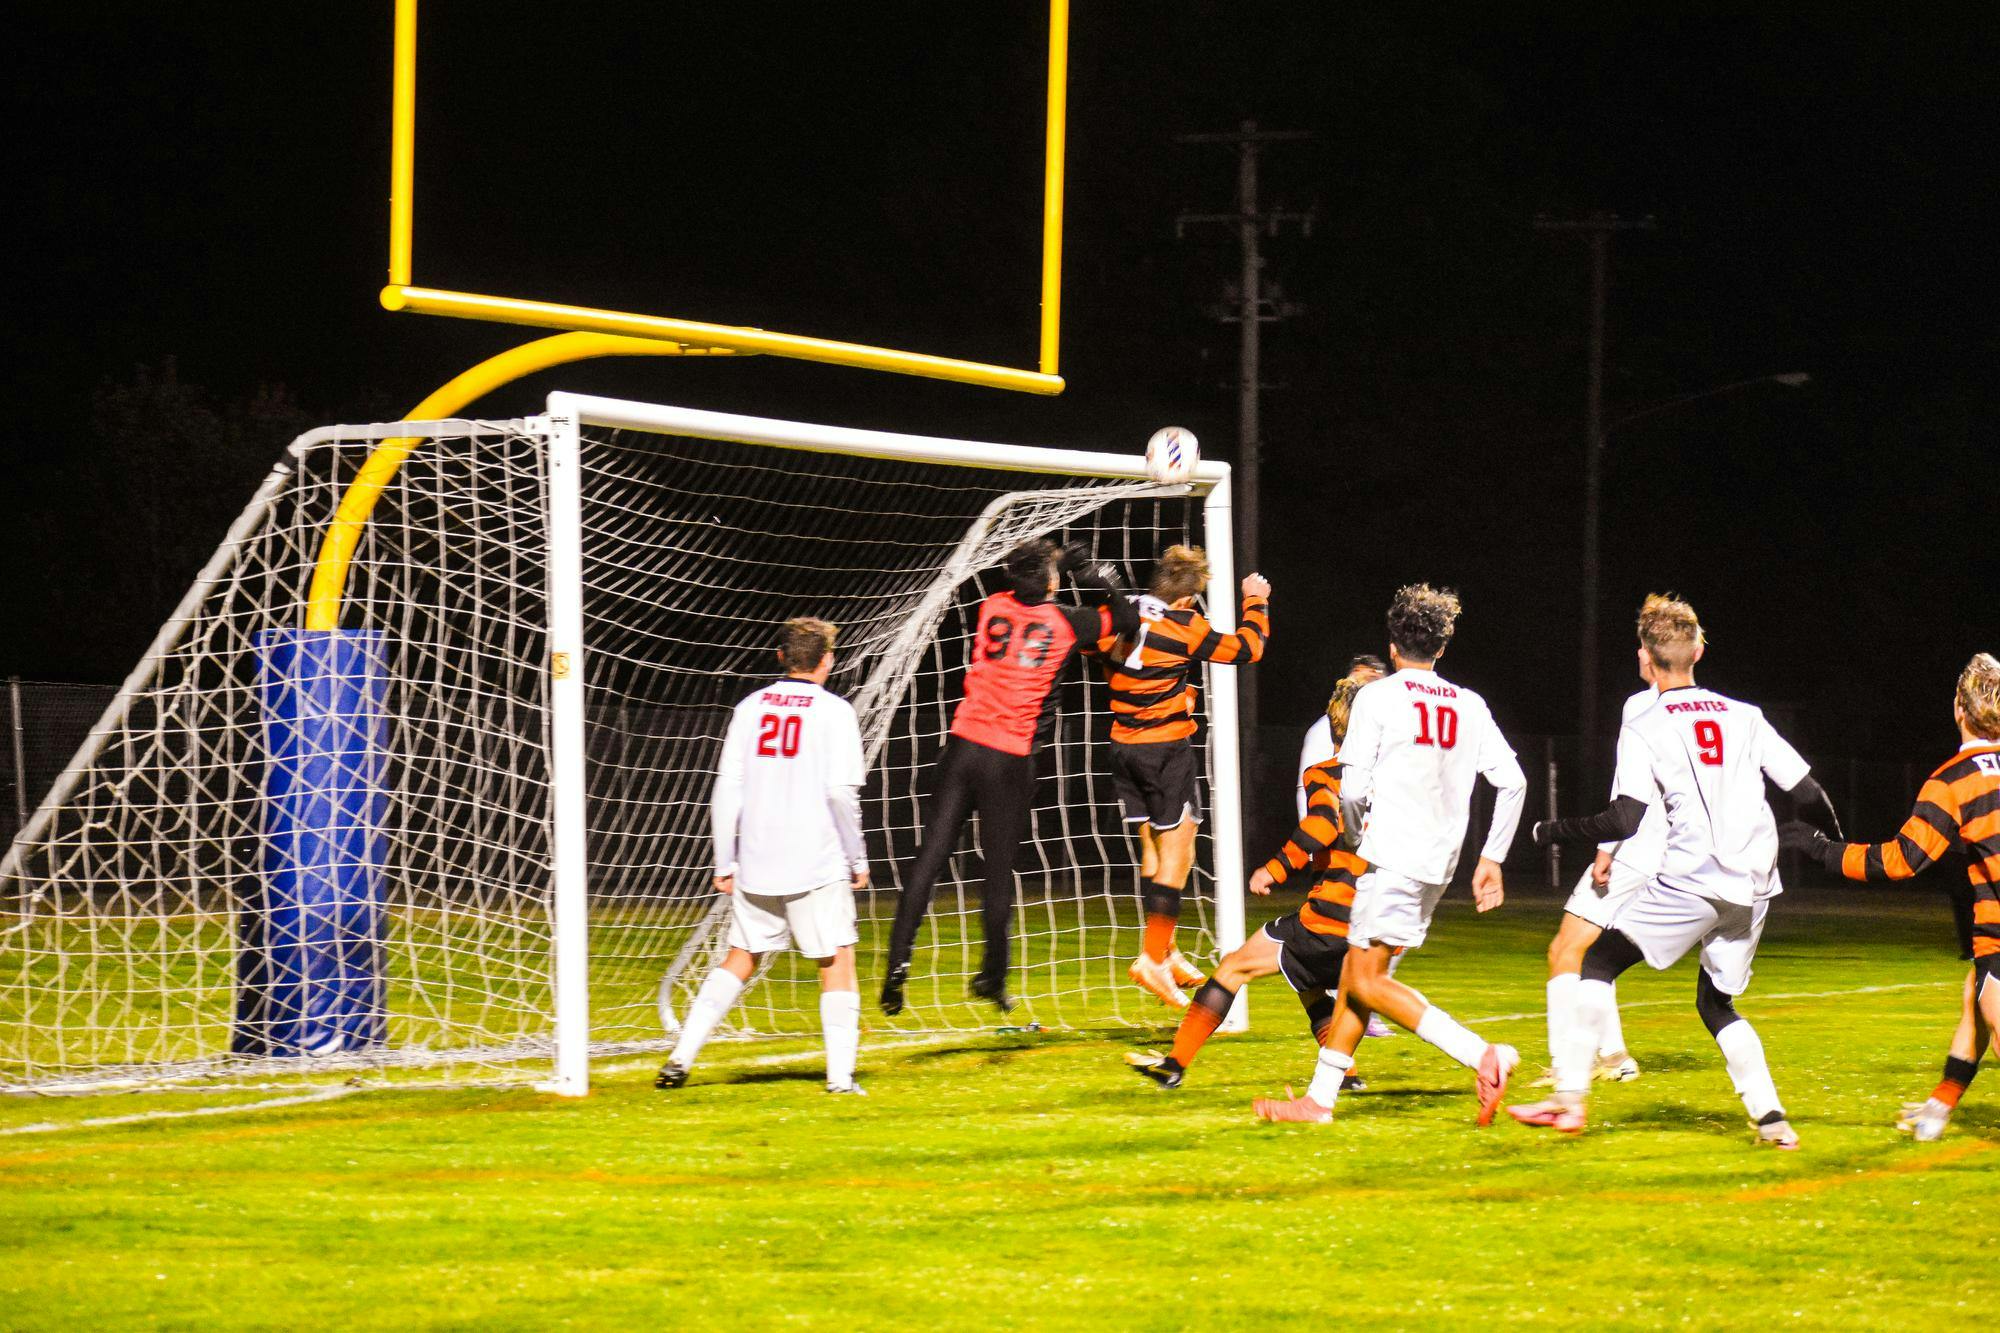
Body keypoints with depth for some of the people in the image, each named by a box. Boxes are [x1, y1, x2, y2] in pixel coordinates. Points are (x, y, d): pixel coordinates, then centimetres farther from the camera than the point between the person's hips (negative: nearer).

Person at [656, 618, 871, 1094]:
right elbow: (841, 791, -11)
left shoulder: (751, 707, 7)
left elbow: (726, 790, 5)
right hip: (817, 864, -4)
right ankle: (840, 1074, -5)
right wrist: (858, 858, -1)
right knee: (837, 963, 3)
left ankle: (681, 1056, 8)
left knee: (740, 957, 15)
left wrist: (725, 862, 11)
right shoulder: (833, 711, -4)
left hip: (756, 864, 4)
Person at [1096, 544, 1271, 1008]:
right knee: (1177, 855, -2)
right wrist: (1255, 603, 11)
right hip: (1167, 750, -7)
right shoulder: (1184, 626, -14)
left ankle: (1164, 952, 22)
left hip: (1123, 746, 7)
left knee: (1153, 848, 17)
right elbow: (1247, 648, -5)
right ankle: (1153, 958, -9)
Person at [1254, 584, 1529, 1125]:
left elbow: (1354, 789, -10)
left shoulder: (1378, 696, -5)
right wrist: (1491, 858, 13)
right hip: (1440, 862, 7)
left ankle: (1484, 1055, -24)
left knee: (1366, 981, -10)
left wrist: (1358, 833, 12)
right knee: (1357, 973, 14)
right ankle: (1319, 1099, 16)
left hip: (1393, 857, -7)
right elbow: (1512, 781, 5)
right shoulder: (1470, 706, 10)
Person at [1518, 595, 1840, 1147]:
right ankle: (1770, 1118, 3)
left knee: (1599, 962, 8)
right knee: (1716, 1003, 19)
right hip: (1753, 885, 5)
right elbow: (1807, 793, 11)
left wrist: (1552, 831, 4)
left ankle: (1571, 1097, -1)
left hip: (1692, 880, -5)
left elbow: (1626, 820, -10)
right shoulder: (1744, 718, 12)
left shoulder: (1643, 728, -1)